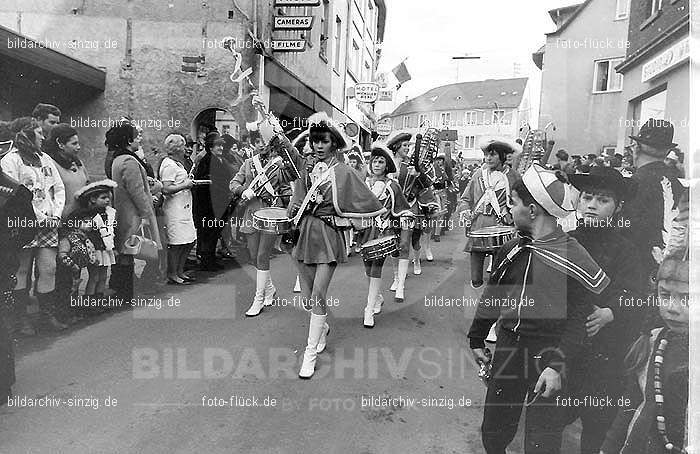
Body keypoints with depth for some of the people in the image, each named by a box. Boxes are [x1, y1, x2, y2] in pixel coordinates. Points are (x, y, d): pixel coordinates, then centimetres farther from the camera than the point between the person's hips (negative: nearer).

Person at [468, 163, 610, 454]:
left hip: (548, 354, -5)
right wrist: (477, 340, 16)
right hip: (507, 345, 5)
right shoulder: (511, 251, 3)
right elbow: (491, 297, 13)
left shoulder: (572, 258, -15)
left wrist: (558, 365, -21)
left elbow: (578, 321, -14)